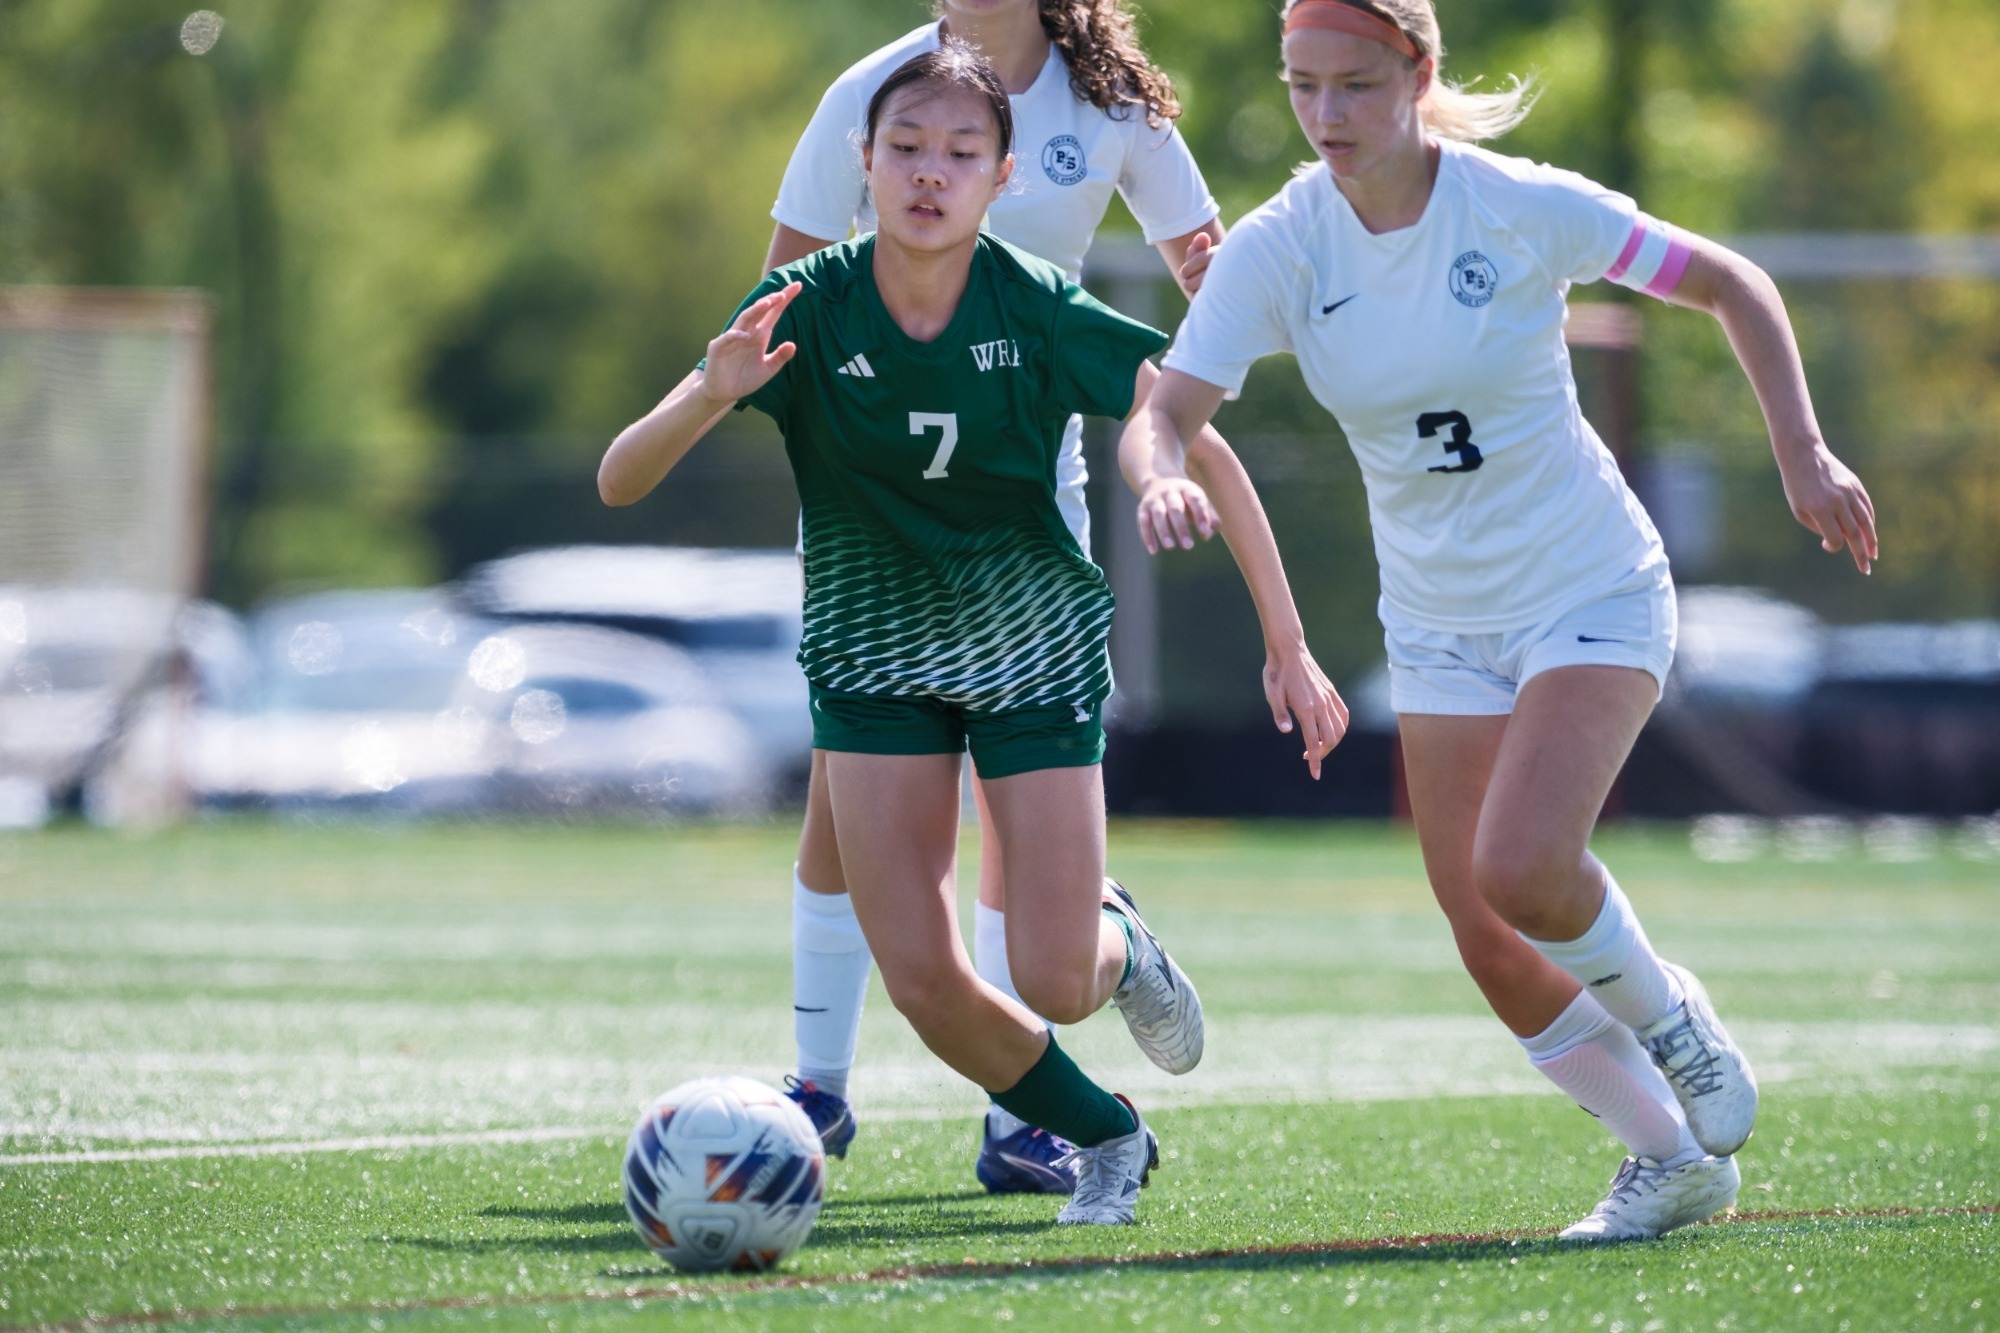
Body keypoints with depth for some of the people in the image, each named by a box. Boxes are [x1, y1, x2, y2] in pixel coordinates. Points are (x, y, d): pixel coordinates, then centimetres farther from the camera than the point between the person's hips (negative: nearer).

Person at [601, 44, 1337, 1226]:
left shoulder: (1035, 306, -18)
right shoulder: (810, 308, -17)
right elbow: (619, 483, -20)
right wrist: (711, 394, -40)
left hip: (1031, 643, -1)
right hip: (873, 657, 1)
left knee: (1054, 985, -8)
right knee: (923, 982, -9)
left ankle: (1118, 940, 32)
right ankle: (1107, 1138, 21)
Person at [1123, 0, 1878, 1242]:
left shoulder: (1526, 207, -17)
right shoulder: (1275, 250, -10)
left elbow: (1730, 283, -5)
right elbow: (1166, 414, -18)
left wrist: (1803, 453, -11)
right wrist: (1162, 471, -41)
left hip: (1593, 593, -4)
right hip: (1438, 620, 4)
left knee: (1520, 870, -24)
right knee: (1491, 946, 2)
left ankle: (1671, 1018, 7)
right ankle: (1676, 1156, 22)